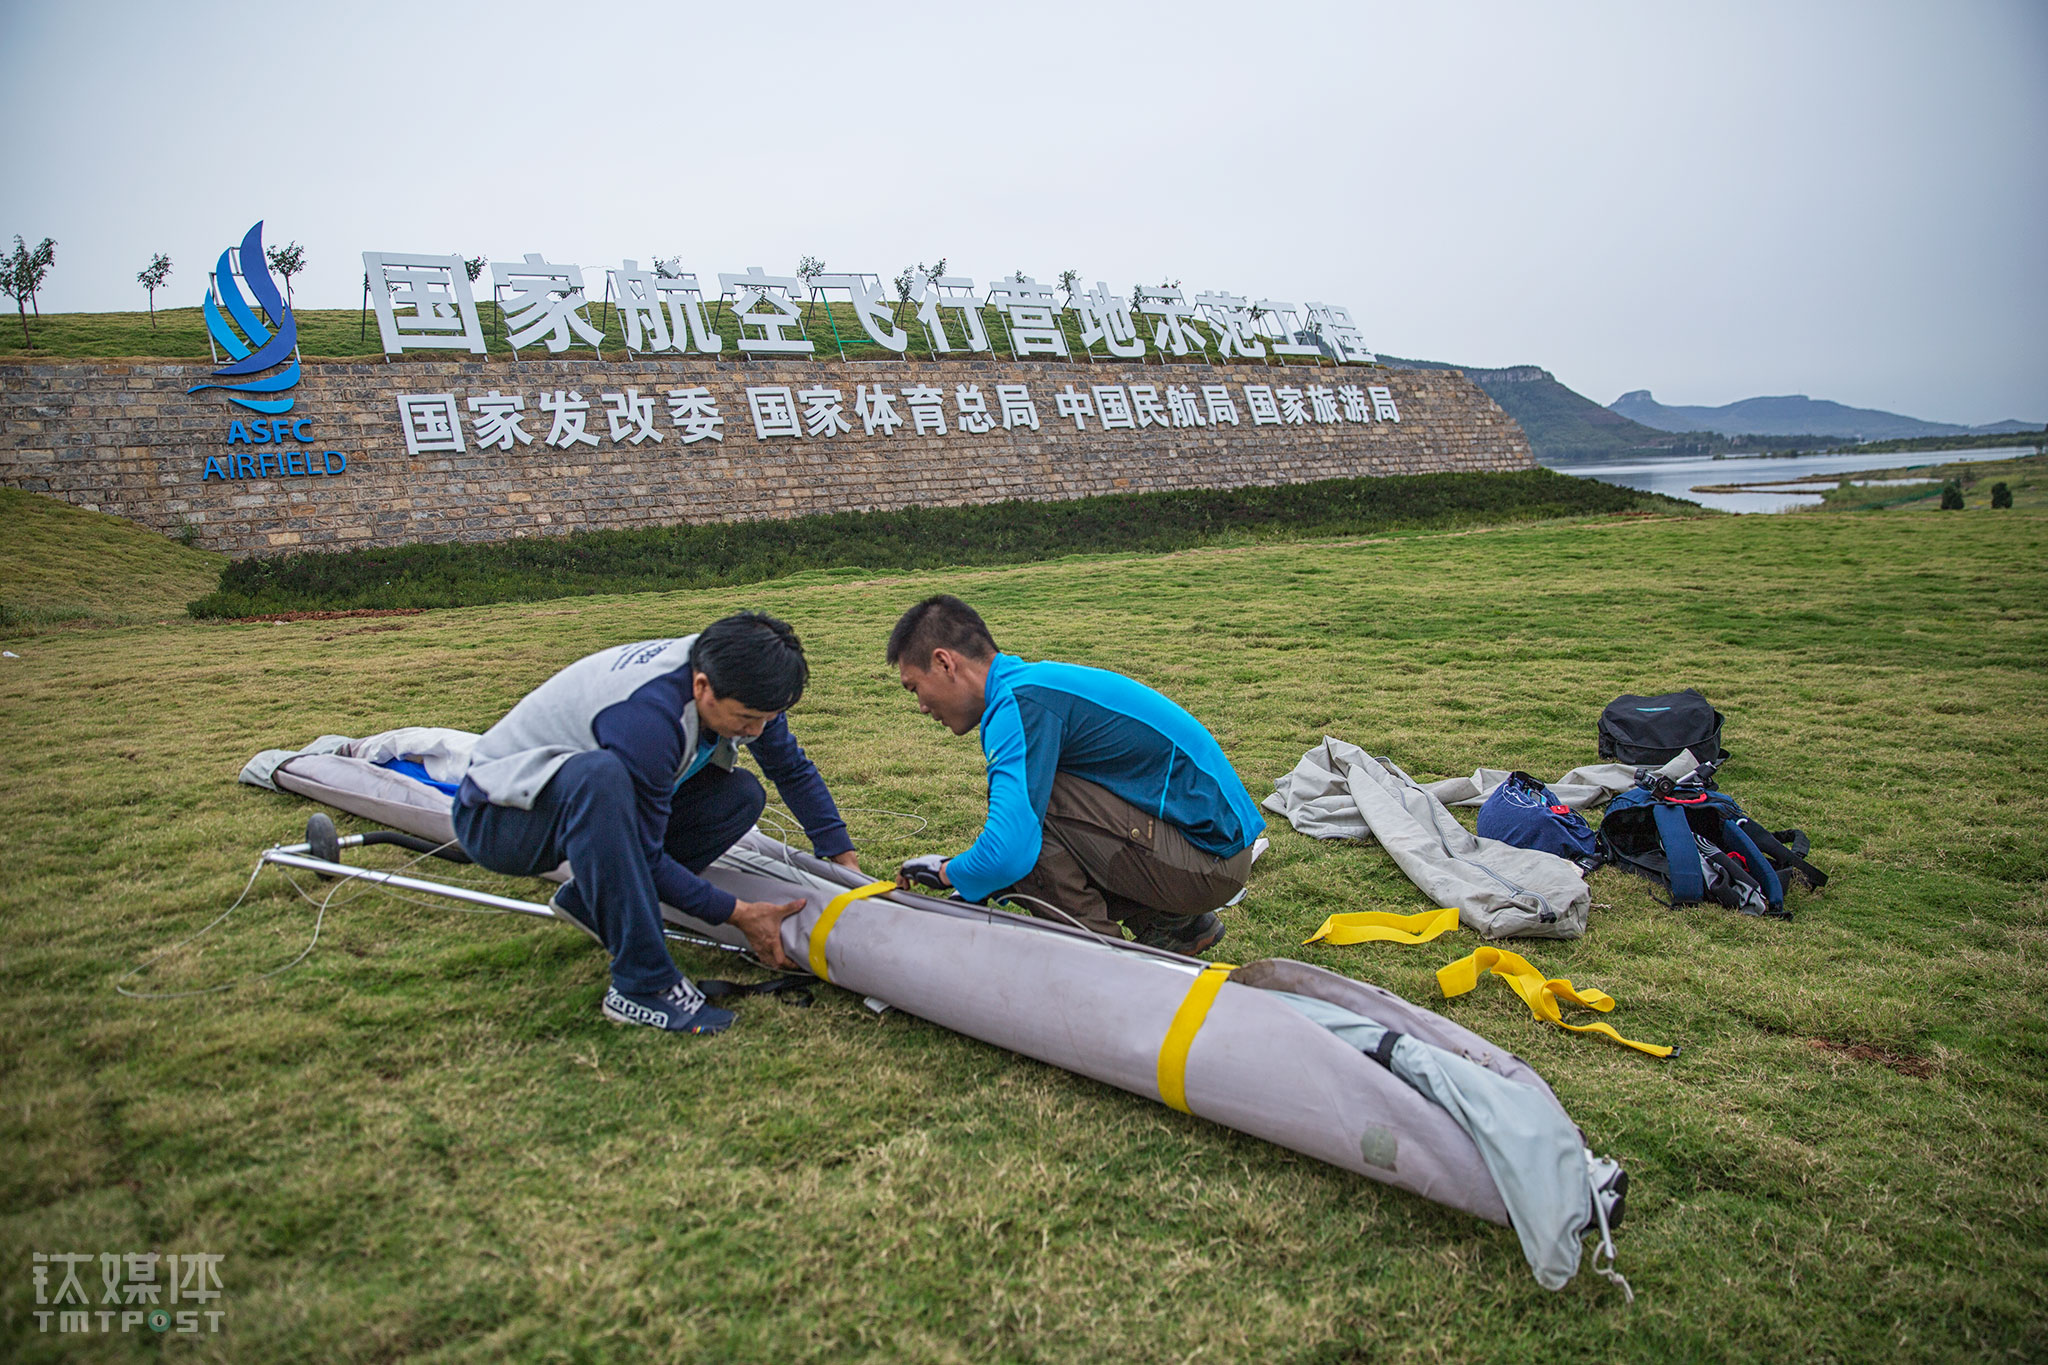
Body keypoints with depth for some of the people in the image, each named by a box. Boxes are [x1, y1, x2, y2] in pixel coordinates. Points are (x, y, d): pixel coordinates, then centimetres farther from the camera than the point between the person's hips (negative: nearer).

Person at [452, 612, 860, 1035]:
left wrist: (846, 861, 2)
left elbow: (794, 770, 5)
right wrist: (736, 913, -20)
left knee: (742, 794, -8)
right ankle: (643, 985, -32)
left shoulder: (734, 682, -12)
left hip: (583, 803, 8)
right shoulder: (647, 716, -36)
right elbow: (644, 855, -26)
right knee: (600, 774, -40)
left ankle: (590, 899, 3)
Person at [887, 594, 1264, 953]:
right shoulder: (1033, 681, 12)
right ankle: (1178, 924, 16)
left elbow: (1007, 856, -29)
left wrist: (946, 871, -7)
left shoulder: (1020, 704, -19)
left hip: (1209, 861, -10)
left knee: (1025, 792, -17)